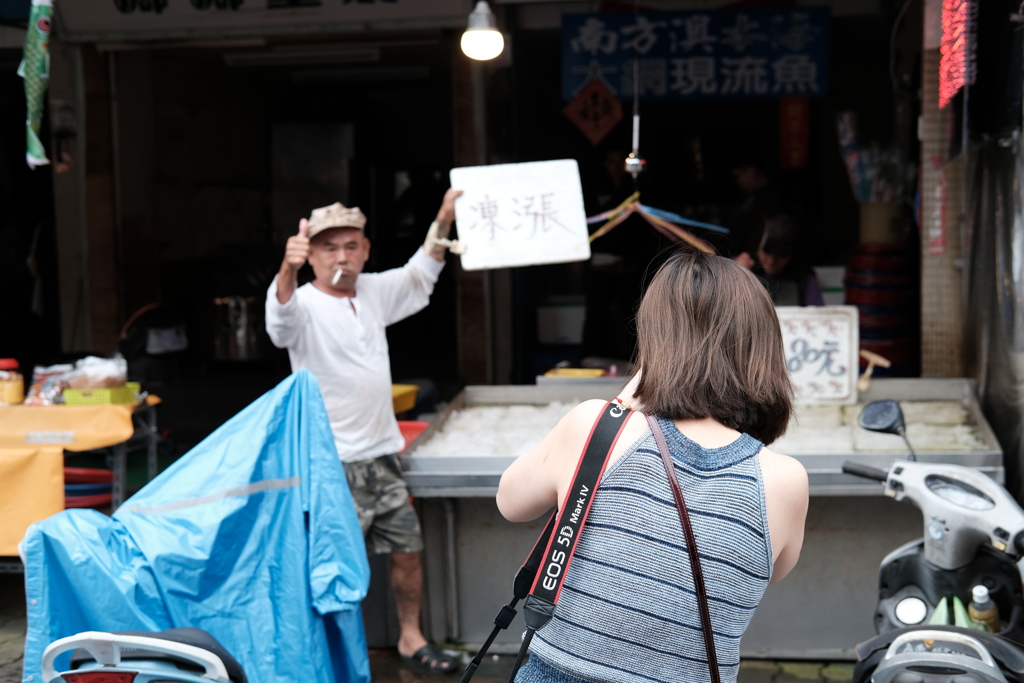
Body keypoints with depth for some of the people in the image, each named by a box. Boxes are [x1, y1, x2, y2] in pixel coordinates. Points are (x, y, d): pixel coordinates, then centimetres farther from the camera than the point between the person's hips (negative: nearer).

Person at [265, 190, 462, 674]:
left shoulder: (373, 292, 9)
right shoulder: (305, 306, -13)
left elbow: (420, 275, 24)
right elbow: (282, 313, -37)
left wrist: (443, 221, 14)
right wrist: (288, 267, -57)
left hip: (381, 452, 7)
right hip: (332, 464, -7)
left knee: (408, 547, 14)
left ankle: (410, 637, 31)